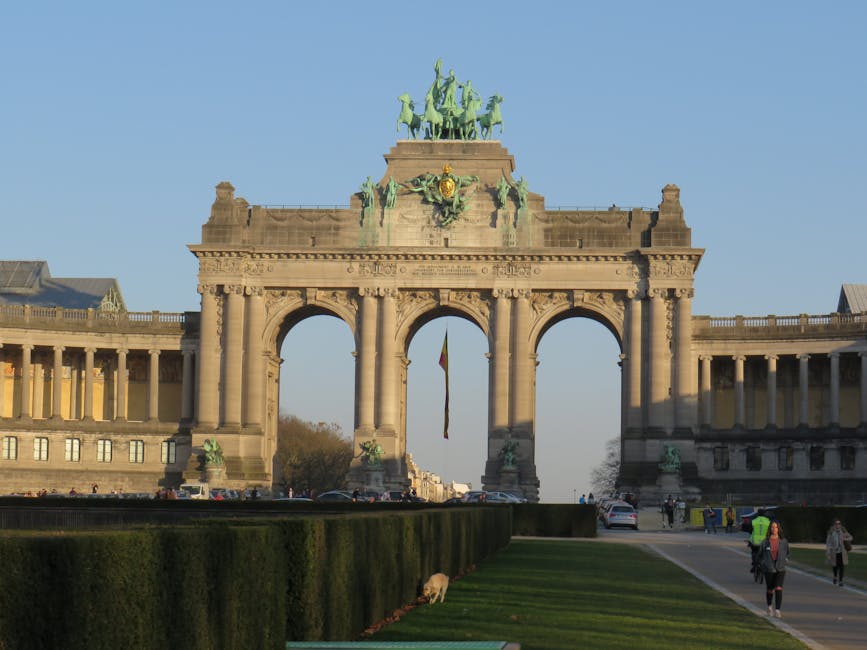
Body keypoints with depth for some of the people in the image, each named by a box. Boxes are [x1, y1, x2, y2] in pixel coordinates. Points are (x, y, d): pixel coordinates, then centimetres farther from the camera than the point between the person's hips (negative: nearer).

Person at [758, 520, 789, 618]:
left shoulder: (783, 541, 1)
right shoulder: (765, 542, -2)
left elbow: (787, 553, 19)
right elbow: (760, 554, 10)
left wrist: (785, 560, 6)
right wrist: (762, 564, 2)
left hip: (780, 569, 0)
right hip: (769, 569, 0)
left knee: (778, 589, -15)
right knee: (770, 590, 12)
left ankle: (777, 611, -17)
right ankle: (769, 606, 39)